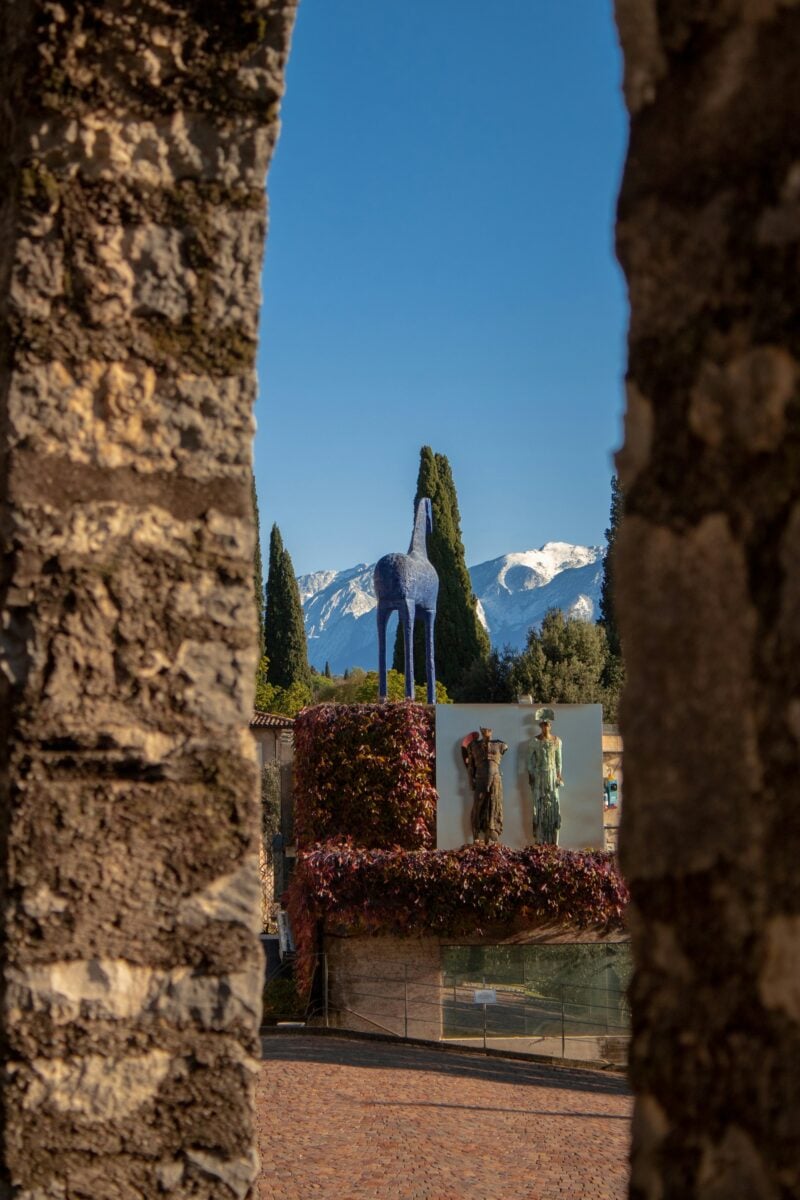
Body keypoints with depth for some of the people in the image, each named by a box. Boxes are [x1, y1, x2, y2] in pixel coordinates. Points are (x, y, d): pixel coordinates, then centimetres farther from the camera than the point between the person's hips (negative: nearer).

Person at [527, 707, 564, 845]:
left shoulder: (557, 741, 6)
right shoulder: (534, 741, -1)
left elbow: (558, 760, 10)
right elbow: (530, 760, 1)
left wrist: (559, 776, 5)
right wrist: (530, 777, -4)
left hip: (552, 775, 2)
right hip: (539, 775, -2)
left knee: (553, 804, -3)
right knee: (539, 804, -3)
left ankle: (553, 841, 0)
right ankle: (540, 840, -1)